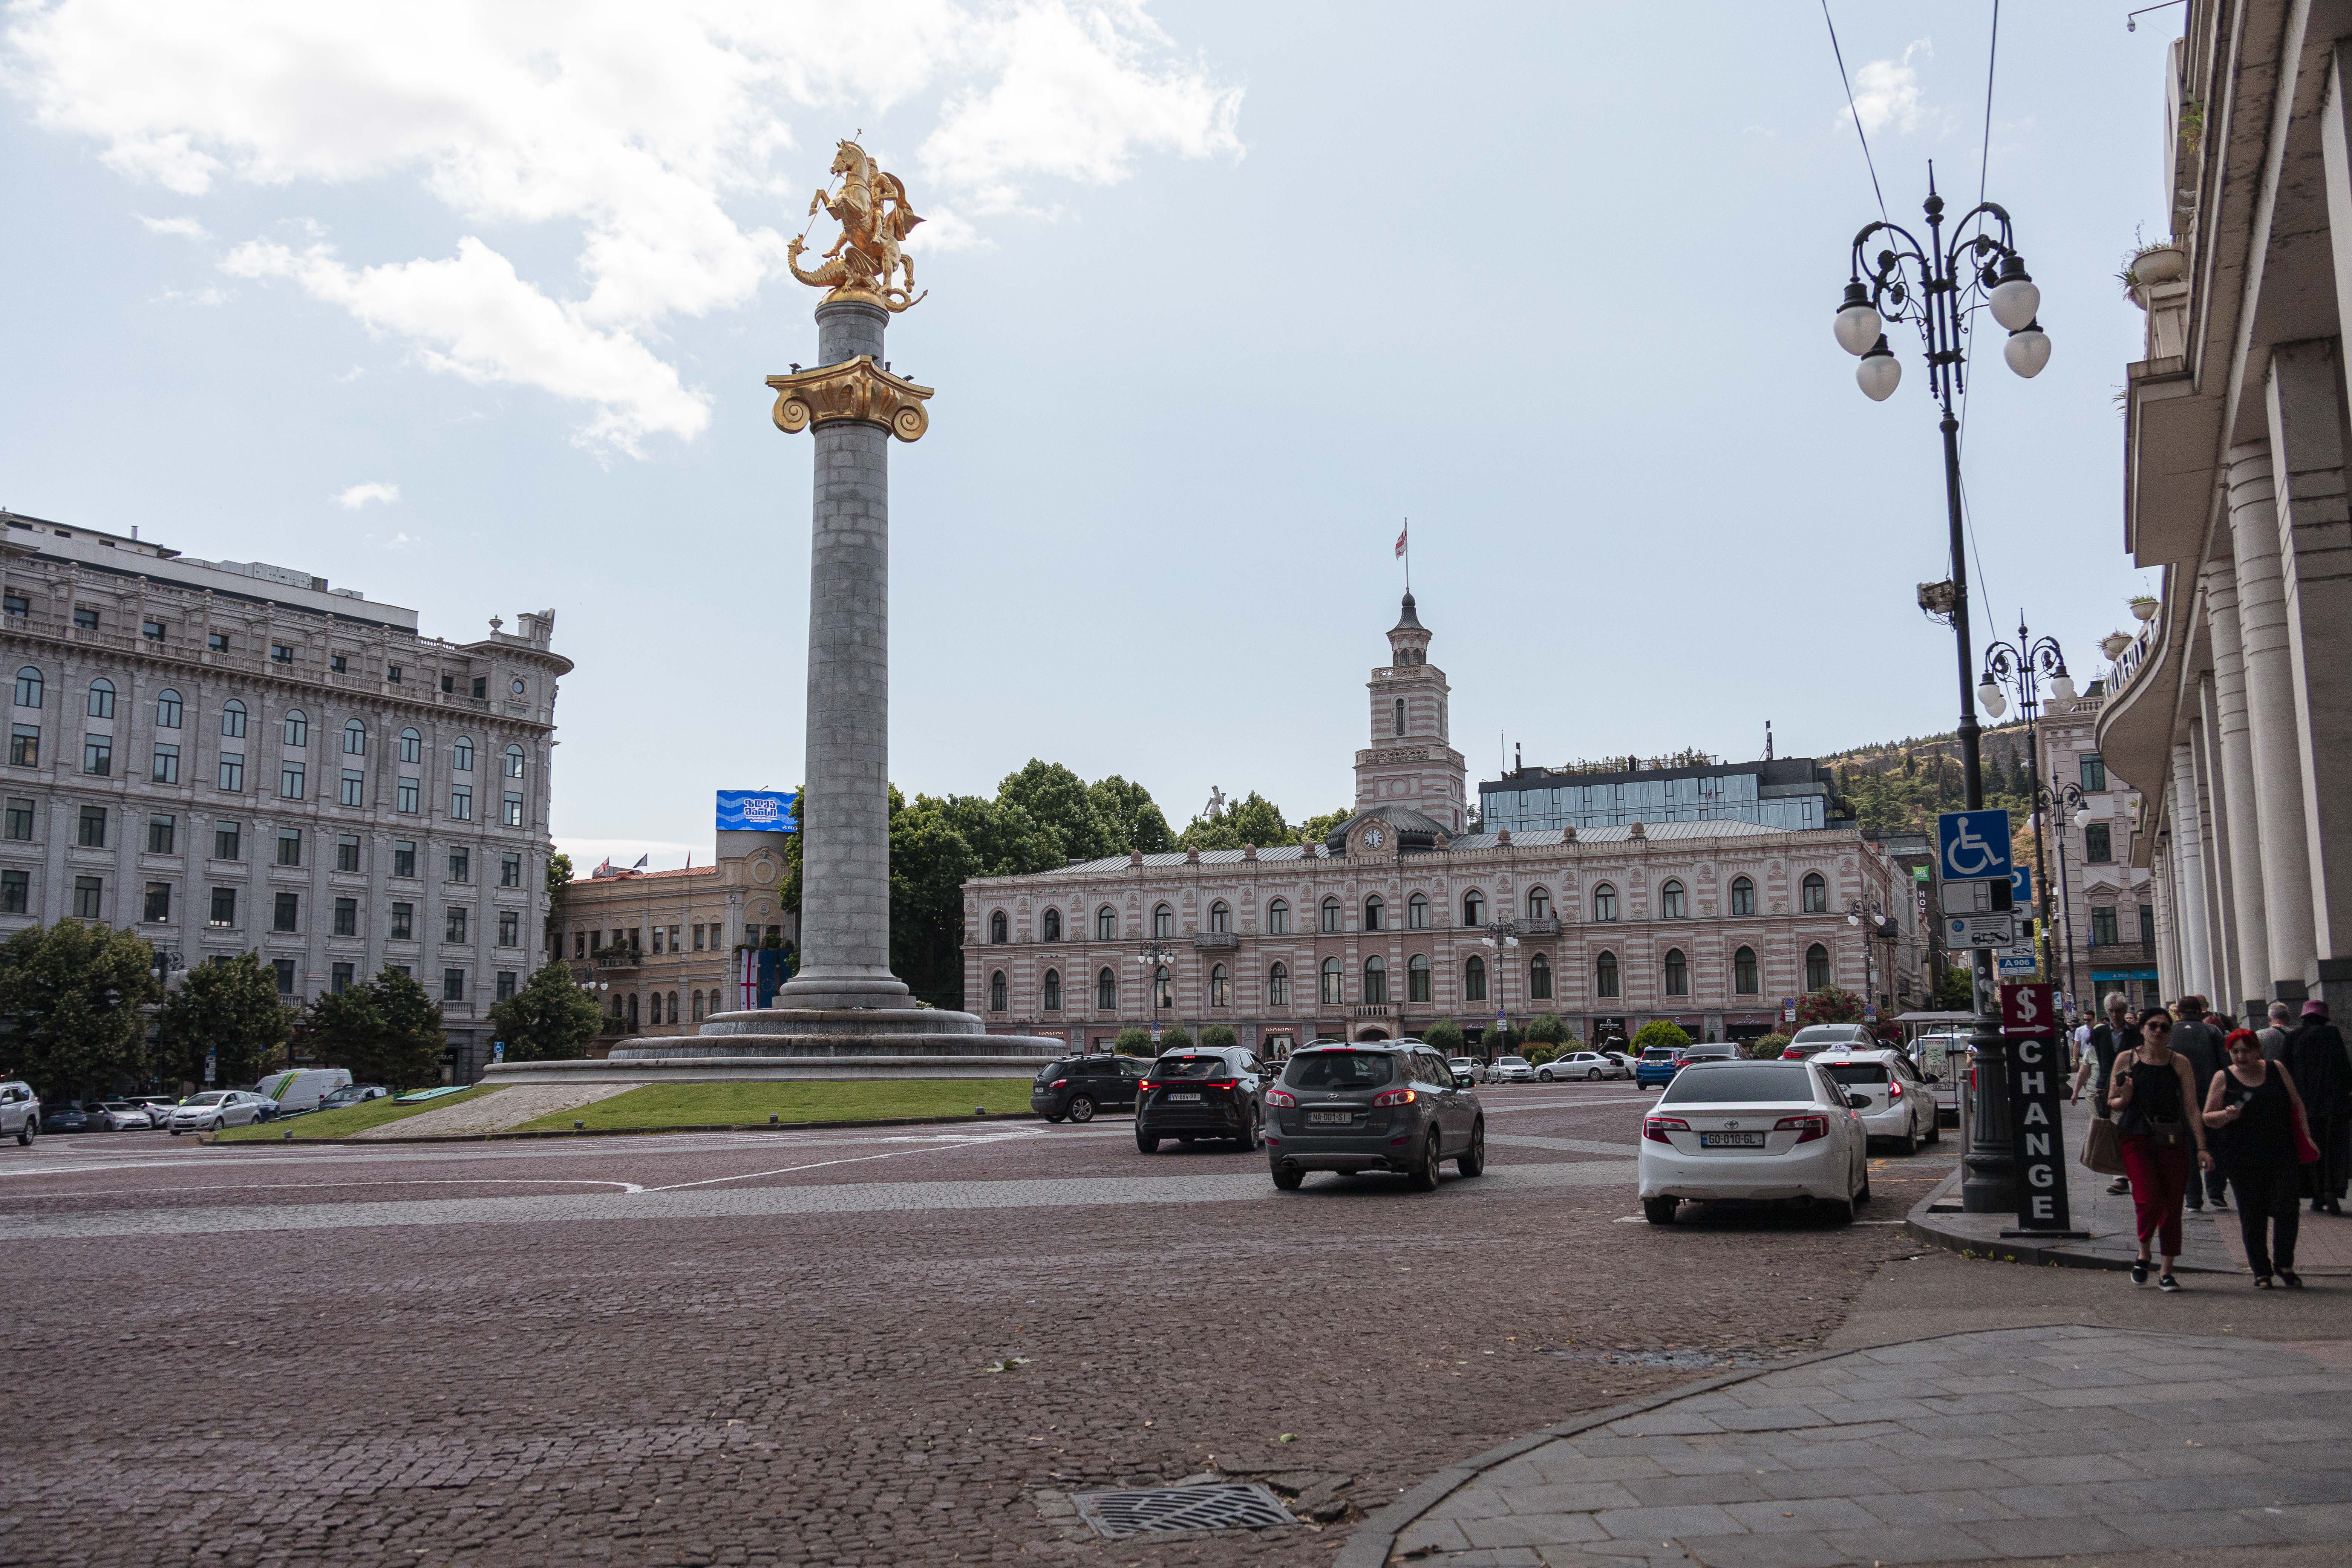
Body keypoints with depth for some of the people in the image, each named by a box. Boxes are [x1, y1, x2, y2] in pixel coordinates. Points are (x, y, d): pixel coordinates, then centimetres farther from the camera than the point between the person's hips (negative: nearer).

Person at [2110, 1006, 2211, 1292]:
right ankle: (2143, 1254, 11)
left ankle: (2167, 1272, 15)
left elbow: (2192, 1108, 2)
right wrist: (2124, 1098, -12)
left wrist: (2201, 1147, -4)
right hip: (2135, 1138, -1)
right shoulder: (2126, 1060, 4)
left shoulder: (2179, 1063, 4)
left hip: (2173, 1140, 1)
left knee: (2172, 1206, 3)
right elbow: (2112, 1102, 11)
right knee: (2149, 1198, -16)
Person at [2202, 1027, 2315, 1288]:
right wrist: (2226, 1115, -18)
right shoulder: (2224, 1078, 2)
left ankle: (2284, 1264, 12)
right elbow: (2208, 1118, 3)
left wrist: (2306, 1137, 5)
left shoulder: (2276, 1070, 7)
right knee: (2252, 1216, 3)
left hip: (2283, 1154, 1)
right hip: (2244, 1158, -1)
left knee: (2287, 1208, -7)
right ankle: (2261, 1271, 15)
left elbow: (2297, 1103, 14)